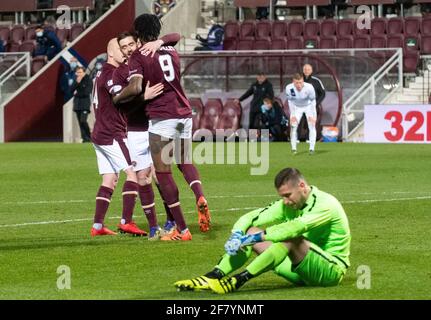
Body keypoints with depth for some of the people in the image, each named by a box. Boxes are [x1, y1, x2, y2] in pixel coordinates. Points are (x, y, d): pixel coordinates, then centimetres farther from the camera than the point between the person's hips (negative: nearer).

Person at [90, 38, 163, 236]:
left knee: (109, 180, 10)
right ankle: (126, 222, -18)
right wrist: (144, 96, -47)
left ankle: (97, 226, 8)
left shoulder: (103, 73, 19)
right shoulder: (110, 74, -14)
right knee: (133, 172, -13)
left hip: (100, 136, 10)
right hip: (112, 135, -10)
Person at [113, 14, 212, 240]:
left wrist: (116, 98, -1)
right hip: (184, 112, 6)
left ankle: (182, 230, -1)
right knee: (184, 161, 25)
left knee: (162, 171, 1)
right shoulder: (171, 52, 14)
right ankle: (200, 197, -7)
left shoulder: (138, 57, -5)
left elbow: (136, 88, -18)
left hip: (161, 116, -6)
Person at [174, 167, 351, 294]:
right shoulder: (287, 205, 4)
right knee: (249, 232, -5)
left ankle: (239, 280, -39)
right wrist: (236, 236, -19)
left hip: (332, 269, -7)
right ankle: (212, 277, -22)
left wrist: (258, 236, -38)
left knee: (291, 238, -36)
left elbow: (295, 227, -36)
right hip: (306, 271, 8)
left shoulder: (326, 204, -19)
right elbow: (250, 218, 3)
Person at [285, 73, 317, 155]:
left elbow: (313, 101, -20)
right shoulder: (289, 88, -29)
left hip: (308, 106, -1)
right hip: (297, 107, 1)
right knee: (293, 126, -10)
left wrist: (312, 116, -21)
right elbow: (291, 102, -13)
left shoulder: (309, 87, -34)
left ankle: (312, 148, -4)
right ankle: (293, 148, -1)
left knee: (312, 126, -11)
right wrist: (292, 115, -13)